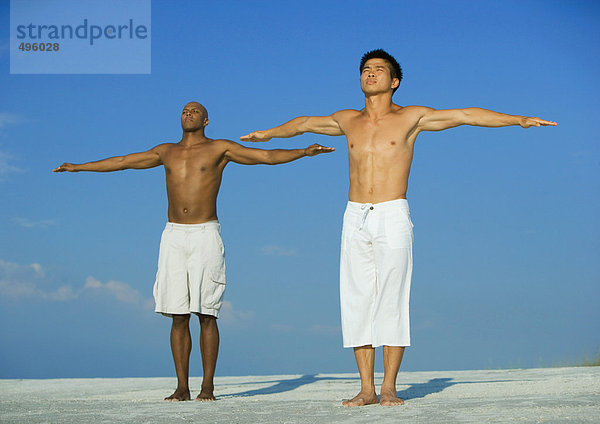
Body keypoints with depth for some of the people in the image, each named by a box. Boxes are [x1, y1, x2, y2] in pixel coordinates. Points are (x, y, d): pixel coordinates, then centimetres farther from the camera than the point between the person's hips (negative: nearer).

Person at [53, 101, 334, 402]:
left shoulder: (219, 149, 5)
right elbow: (122, 161, 26)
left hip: (206, 236, -3)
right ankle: (182, 388, 4)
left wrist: (303, 152, -14)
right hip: (173, 236, 3)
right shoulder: (167, 152, 17)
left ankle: (207, 387, 0)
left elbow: (267, 156, -1)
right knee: (179, 316, 1)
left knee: (206, 315, -5)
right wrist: (79, 167, 30)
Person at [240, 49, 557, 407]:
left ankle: (389, 387, -2)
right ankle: (367, 389, 4)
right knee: (357, 302, -1)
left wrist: (519, 119, -6)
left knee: (392, 301, -7)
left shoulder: (411, 117, 5)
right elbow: (305, 123, 33)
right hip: (355, 219, 4)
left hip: (393, 218, -3)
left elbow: (465, 115, 1)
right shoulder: (349, 121, 16)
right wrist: (270, 134, 48)